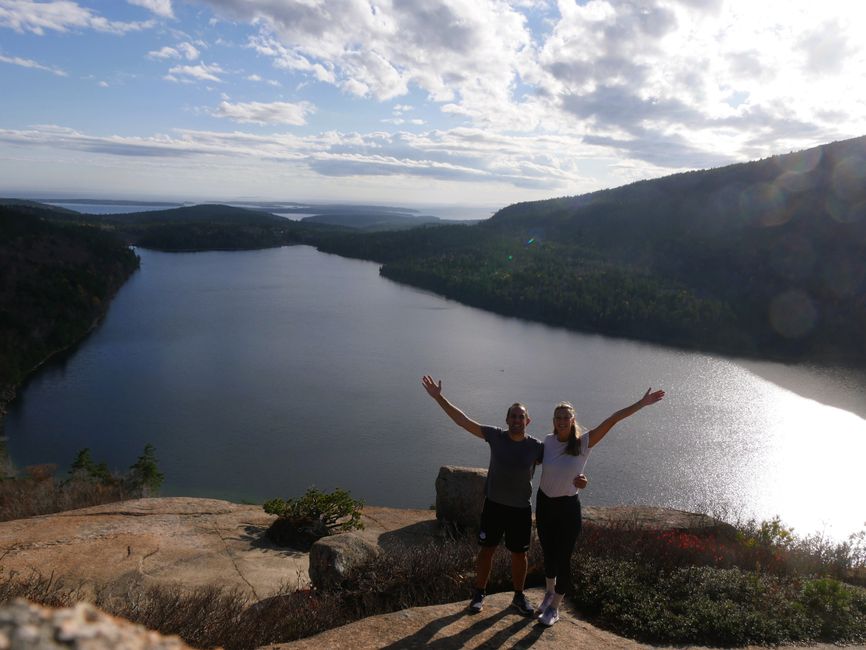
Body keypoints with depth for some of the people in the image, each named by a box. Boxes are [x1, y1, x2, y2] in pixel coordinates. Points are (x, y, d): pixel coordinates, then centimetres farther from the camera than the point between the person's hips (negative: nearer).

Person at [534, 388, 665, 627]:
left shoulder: (584, 443, -15)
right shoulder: (549, 441, -7)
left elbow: (613, 419, -20)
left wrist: (642, 403, -22)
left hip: (568, 507, -3)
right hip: (544, 503, 3)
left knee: (563, 558, 6)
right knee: (548, 553, 19)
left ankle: (555, 607, 27)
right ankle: (549, 593, 46)